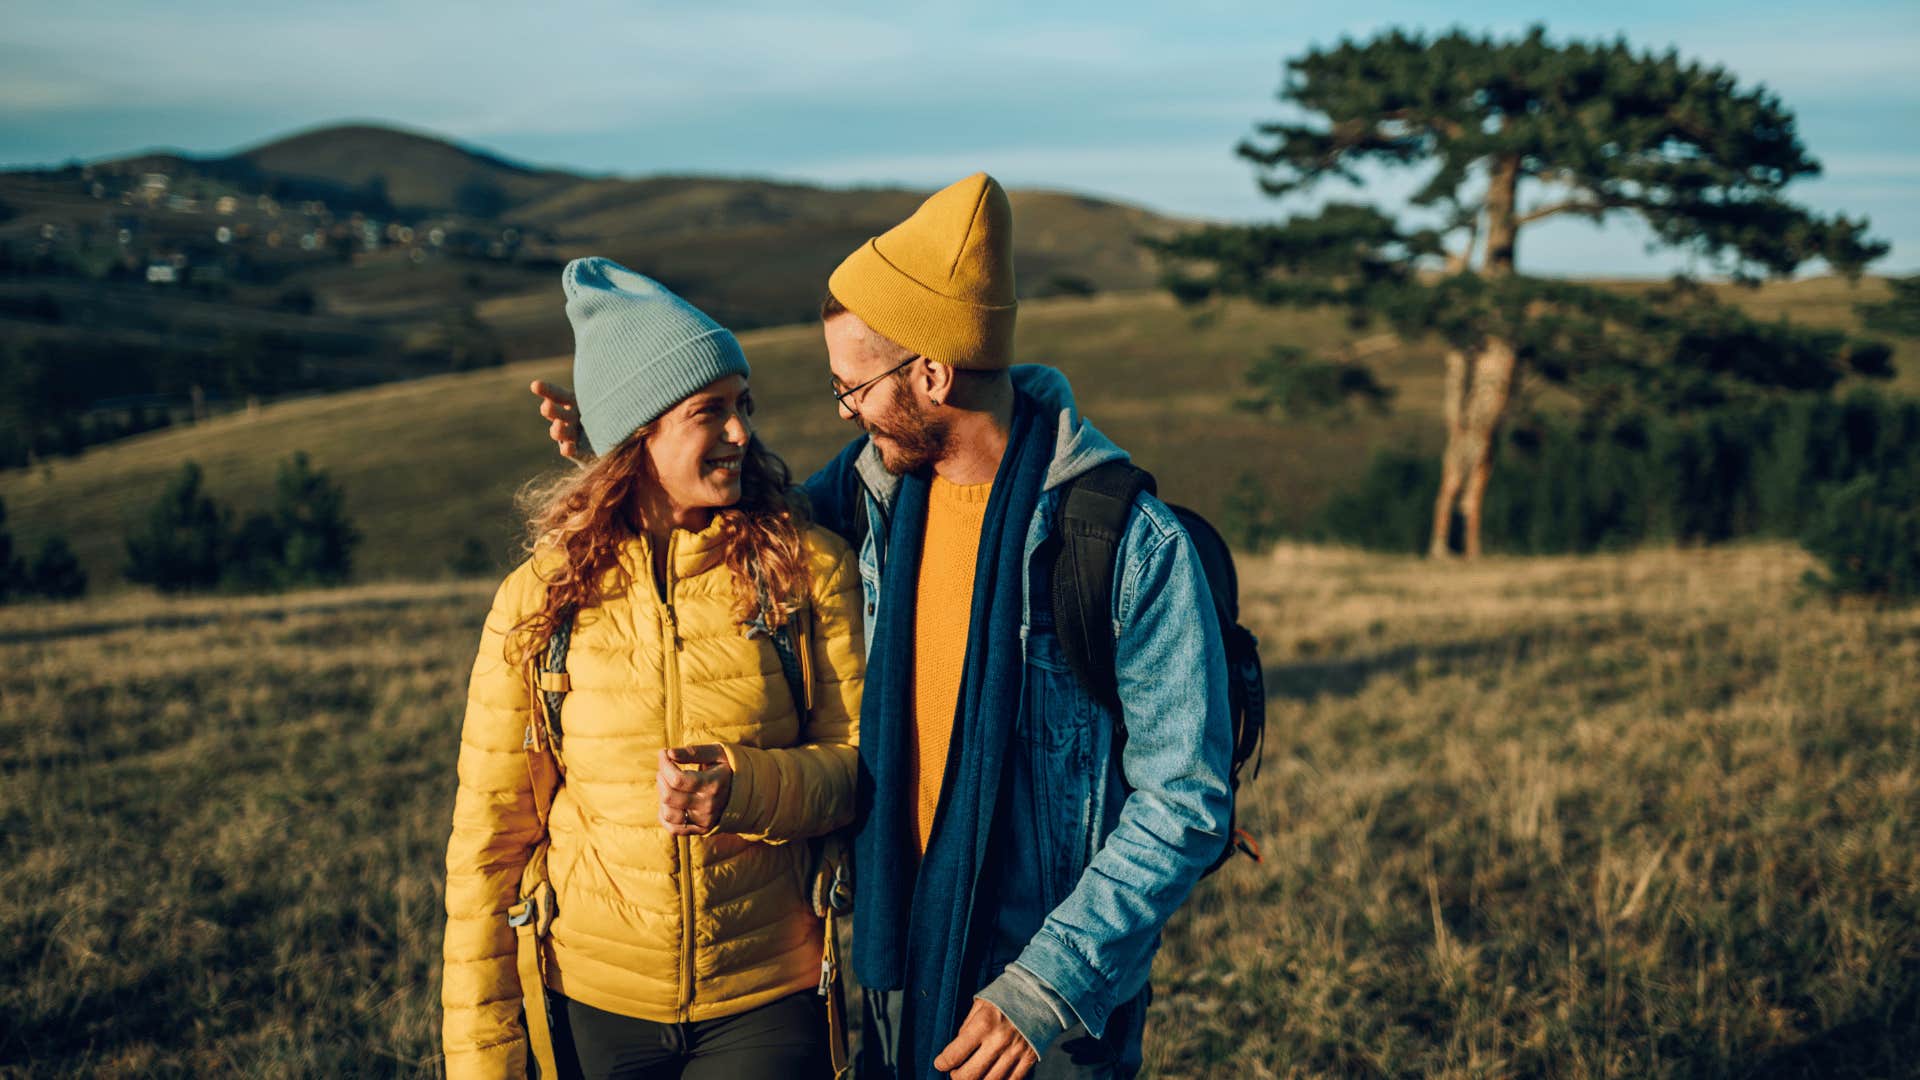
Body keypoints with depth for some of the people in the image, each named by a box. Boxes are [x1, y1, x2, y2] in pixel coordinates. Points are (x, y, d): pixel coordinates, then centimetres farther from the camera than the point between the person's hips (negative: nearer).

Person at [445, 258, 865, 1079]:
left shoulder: (809, 567, -4)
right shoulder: (537, 597, -4)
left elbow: (866, 763, -4)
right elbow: (489, 837, 0)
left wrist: (743, 789, -24)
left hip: (767, 1007, 0)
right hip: (589, 1008, 1)